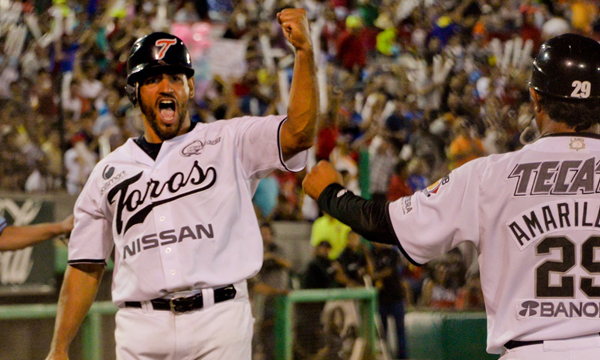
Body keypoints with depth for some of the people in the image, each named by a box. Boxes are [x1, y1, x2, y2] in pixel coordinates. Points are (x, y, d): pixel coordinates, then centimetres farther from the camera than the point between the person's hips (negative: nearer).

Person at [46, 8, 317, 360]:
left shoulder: (229, 143, 9)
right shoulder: (109, 172, 17)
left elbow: (297, 133, -8)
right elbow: (86, 266, 17)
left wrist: (304, 51, -20)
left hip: (219, 320, -2)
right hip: (140, 329, 2)